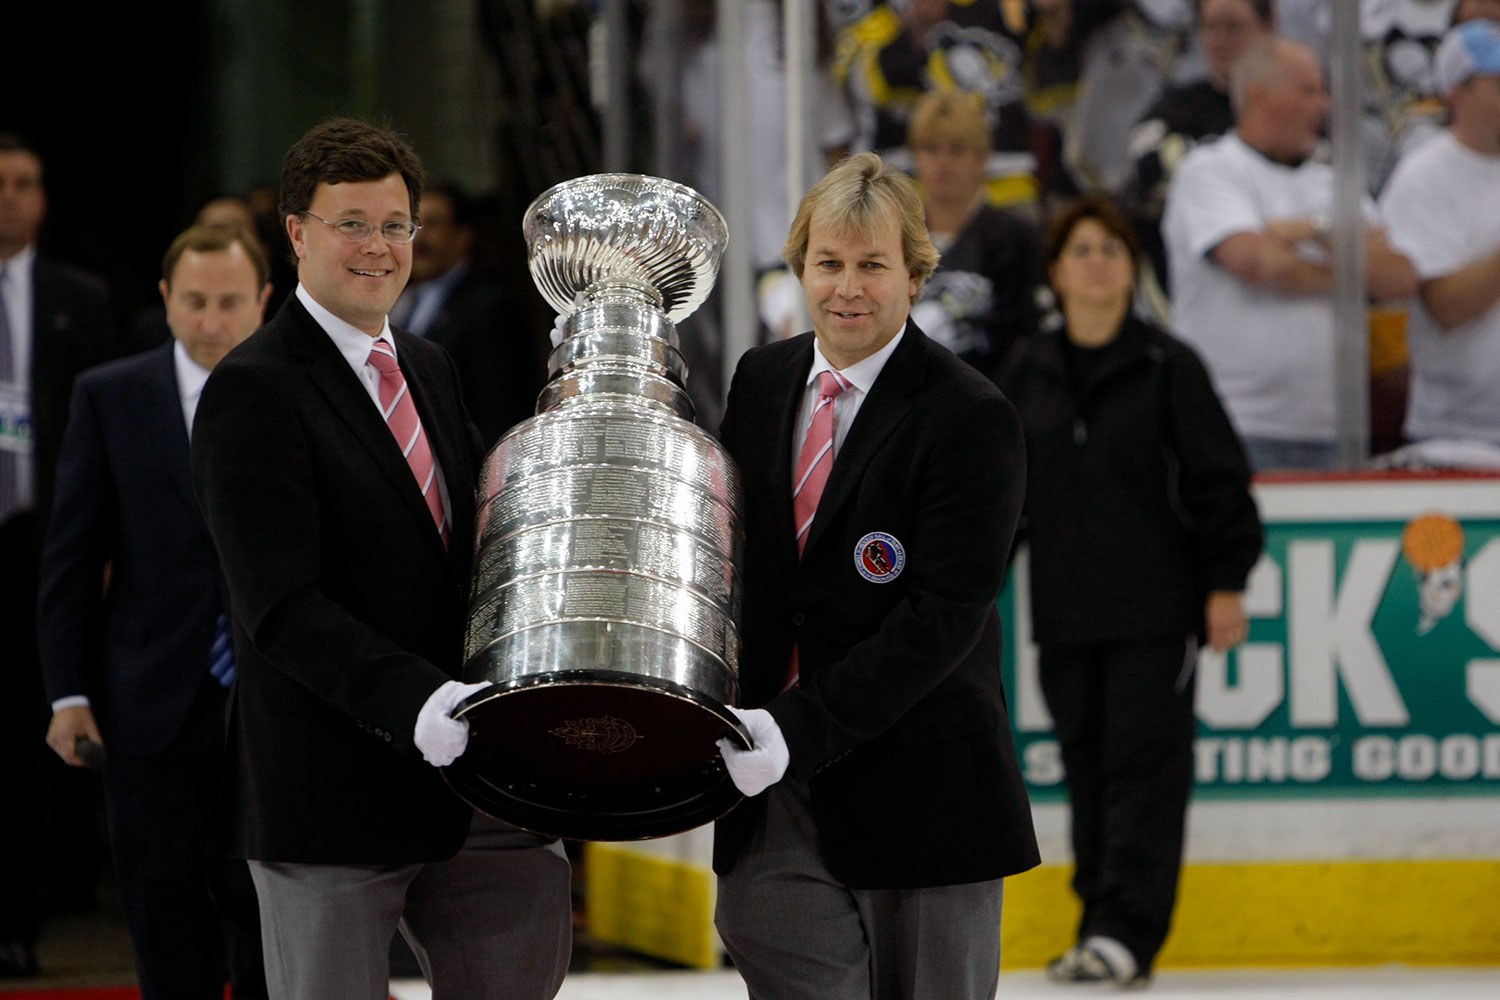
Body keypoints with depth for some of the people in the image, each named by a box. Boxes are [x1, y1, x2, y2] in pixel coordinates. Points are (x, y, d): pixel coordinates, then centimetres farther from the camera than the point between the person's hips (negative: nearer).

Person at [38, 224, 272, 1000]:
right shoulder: (109, 397, 4)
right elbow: (71, 556, 4)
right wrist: (70, 691, -2)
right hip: (156, 703, 1)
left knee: (266, 909, 0)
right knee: (166, 911, 6)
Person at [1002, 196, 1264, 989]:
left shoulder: (1167, 367, -2)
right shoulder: (1031, 374, 9)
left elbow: (1219, 480, -2)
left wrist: (1225, 584, -6)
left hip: (1156, 607, -4)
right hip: (1067, 611, 4)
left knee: (1145, 761, -7)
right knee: (1086, 766, 5)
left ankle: (1126, 931, -11)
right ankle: (1100, 923, 10)